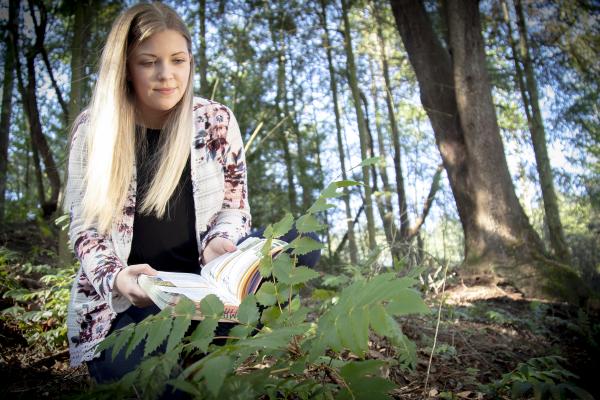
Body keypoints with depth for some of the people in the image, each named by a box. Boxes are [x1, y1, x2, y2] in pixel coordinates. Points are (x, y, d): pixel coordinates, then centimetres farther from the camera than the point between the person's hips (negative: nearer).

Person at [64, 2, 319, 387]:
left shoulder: (217, 121, 1)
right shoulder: (92, 128, -2)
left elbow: (235, 207, 4)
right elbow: (85, 228, -2)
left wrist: (217, 245, -21)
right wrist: (115, 276, -25)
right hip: (123, 300, -2)